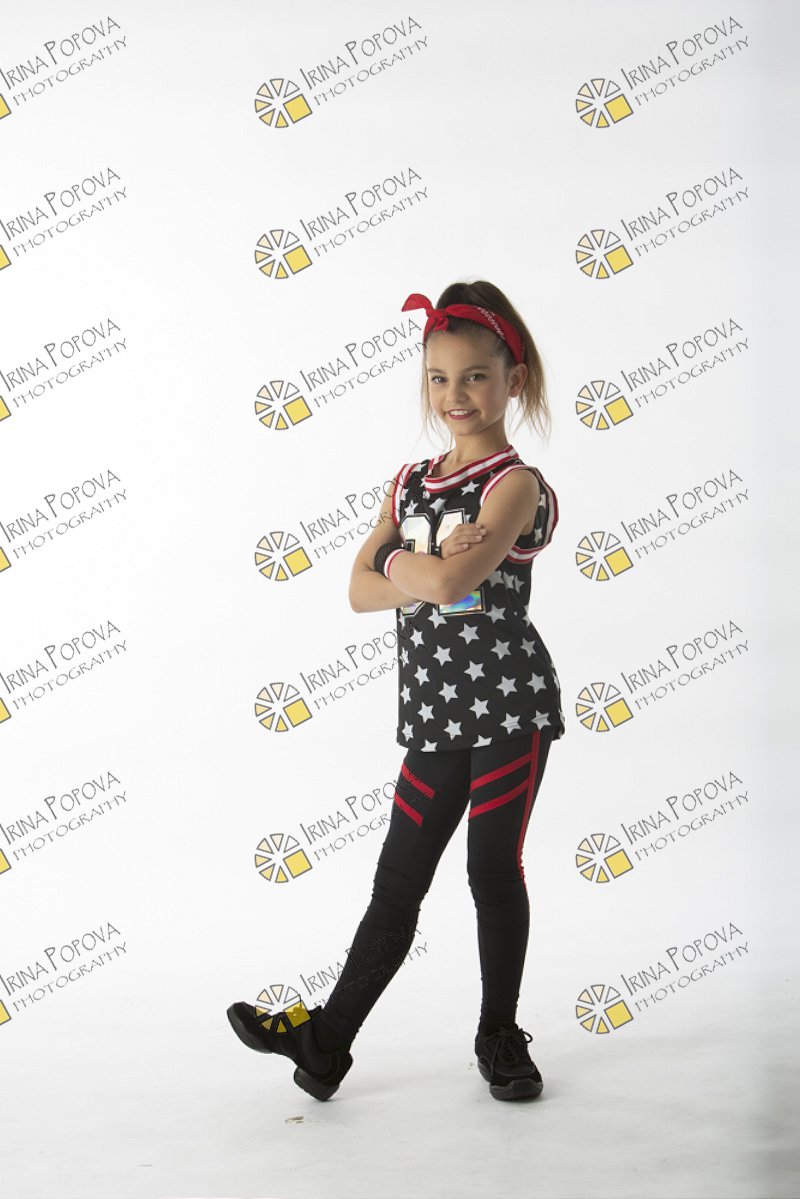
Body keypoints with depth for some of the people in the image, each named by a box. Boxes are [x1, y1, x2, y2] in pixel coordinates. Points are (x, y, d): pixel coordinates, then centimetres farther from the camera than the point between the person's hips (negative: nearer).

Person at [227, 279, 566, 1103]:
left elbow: (445, 580, -24)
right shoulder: (408, 483, 11)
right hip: (434, 711, 5)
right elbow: (361, 592, 1)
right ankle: (327, 1038, 15)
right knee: (397, 875, 9)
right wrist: (431, 573, -13)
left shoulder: (516, 484, -9)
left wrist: (396, 562, -5)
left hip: (509, 704, -5)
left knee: (494, 868, 6)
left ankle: (500, 1037, 24)